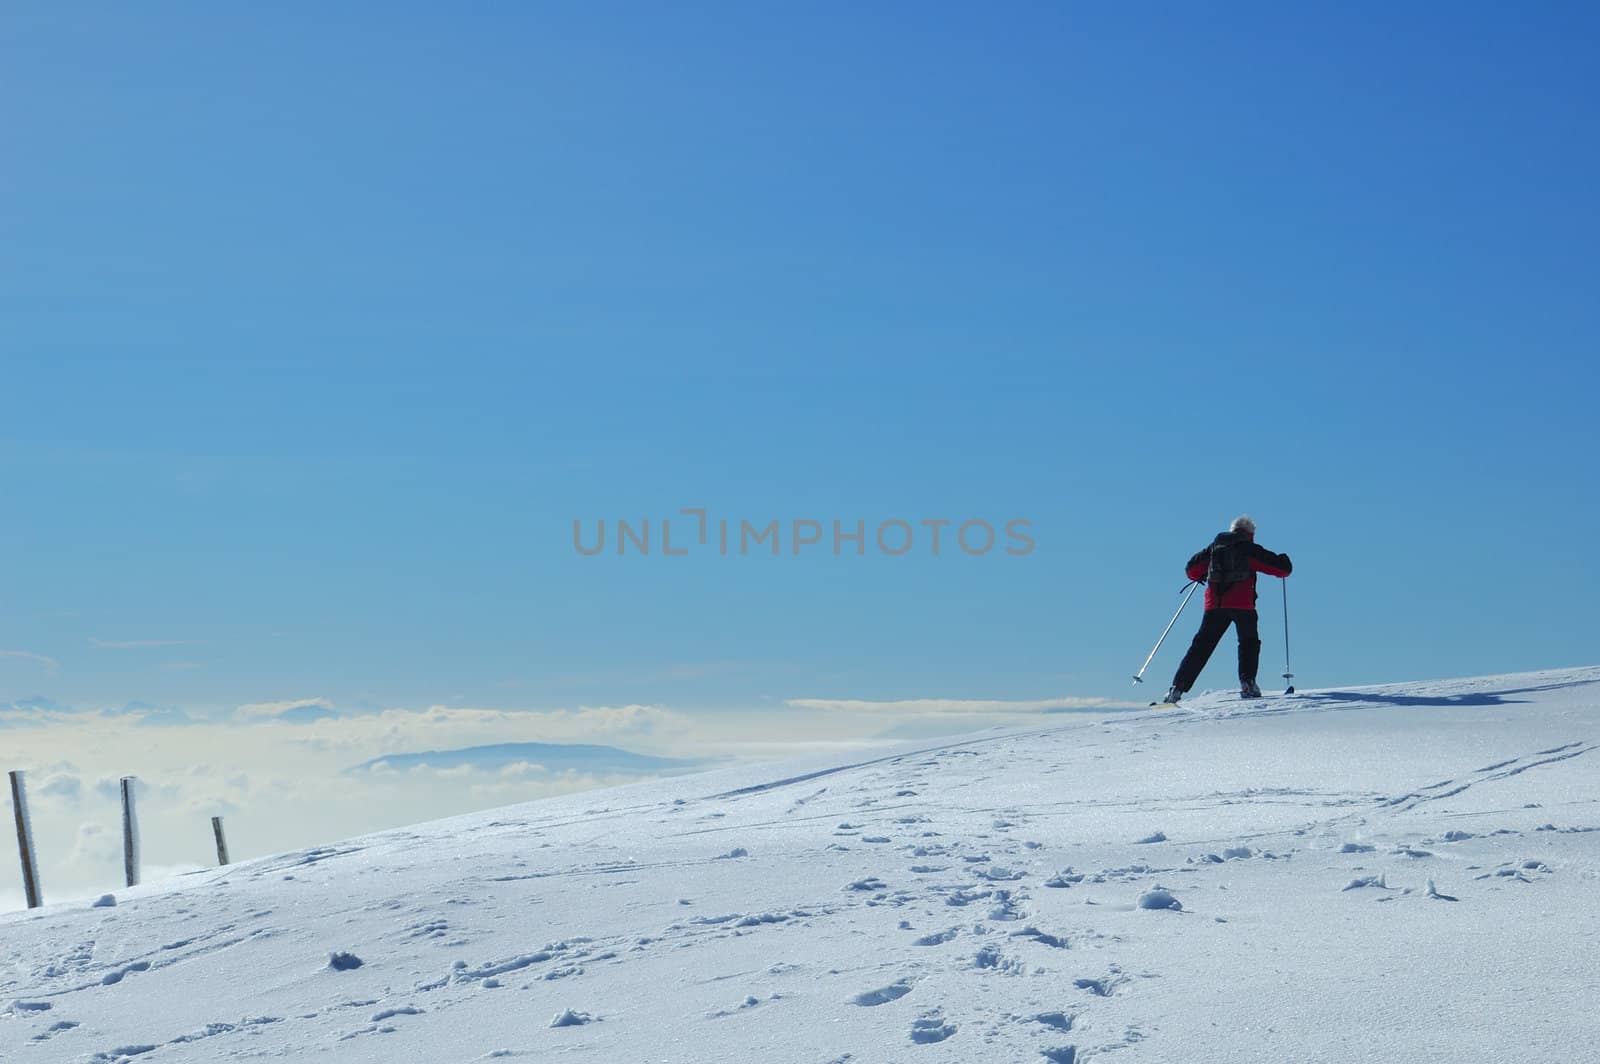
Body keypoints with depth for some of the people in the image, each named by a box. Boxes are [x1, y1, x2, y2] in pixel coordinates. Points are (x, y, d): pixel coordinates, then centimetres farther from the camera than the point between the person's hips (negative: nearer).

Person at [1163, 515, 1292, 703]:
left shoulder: (1215, 546, 16)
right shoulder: (1250, 549, 5)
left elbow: (1191, 569, 23)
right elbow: (1283, 568, 5)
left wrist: (1201, 576, 45)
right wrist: (1284, 560, 29)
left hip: (1215, 604, 3)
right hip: (1242, 604, -3)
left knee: (1201, 645, 7)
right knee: (1249, 643, 16)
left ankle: (1177, 688, -2)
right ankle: (1247, 683, -1)